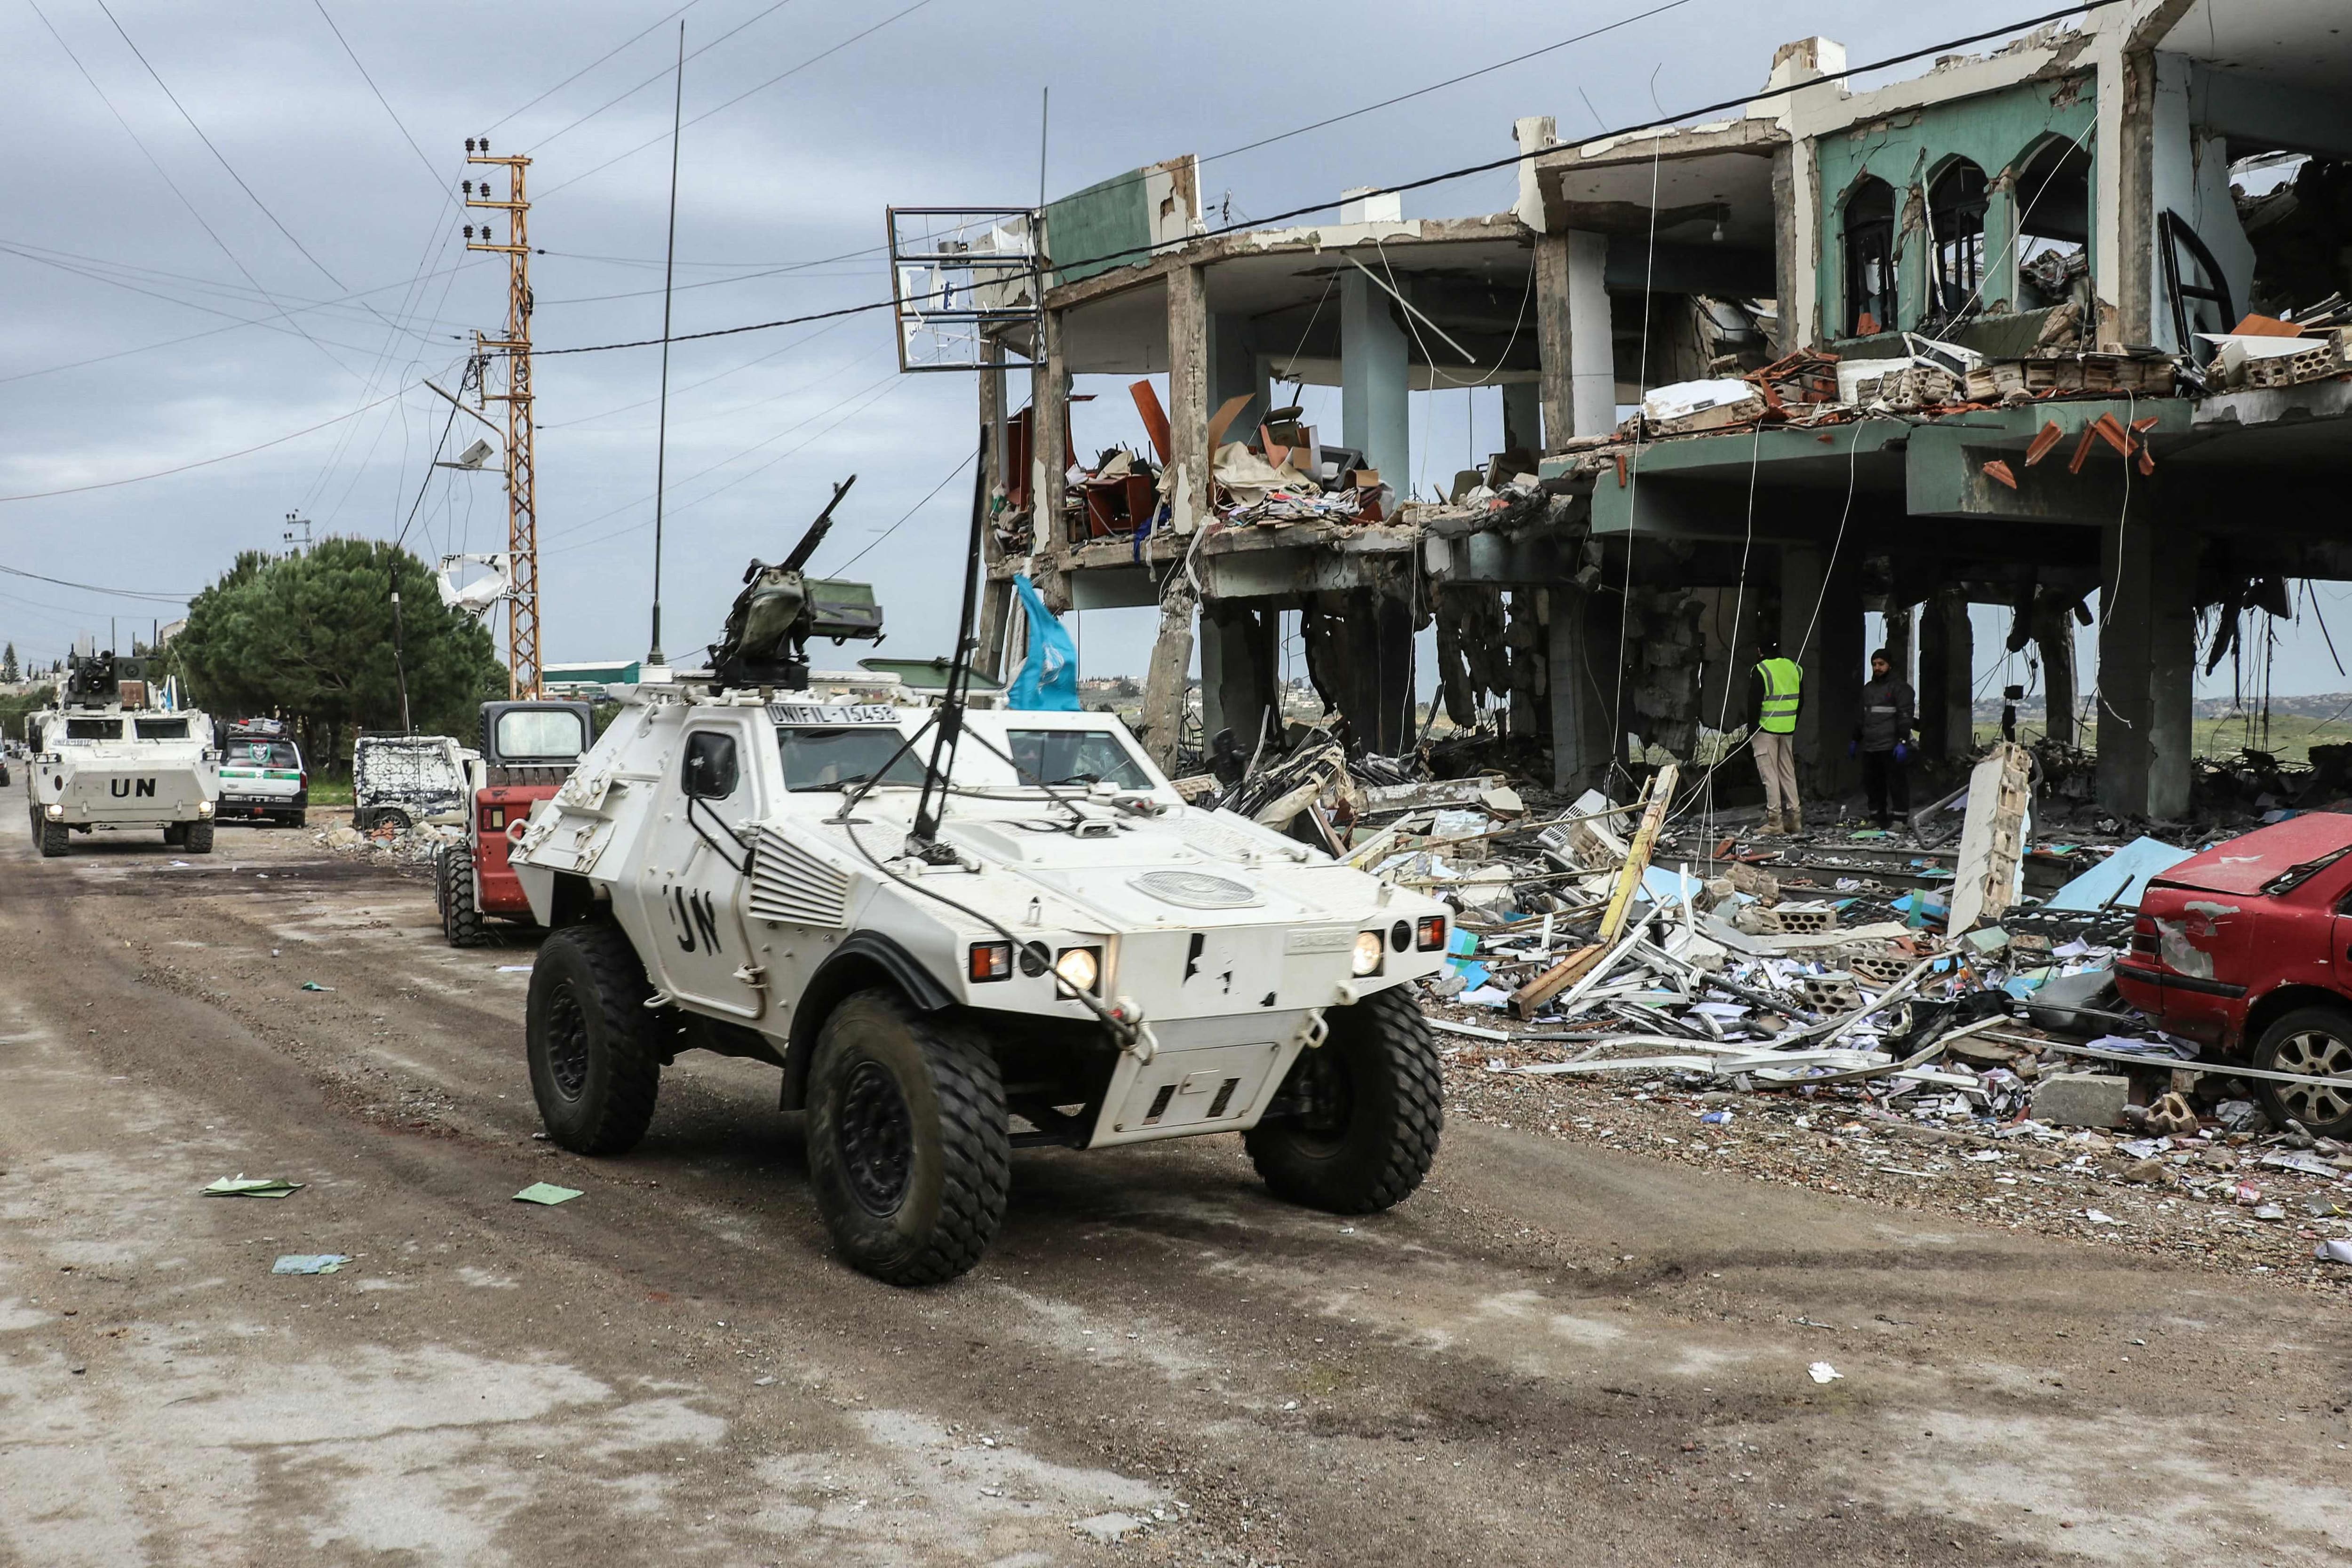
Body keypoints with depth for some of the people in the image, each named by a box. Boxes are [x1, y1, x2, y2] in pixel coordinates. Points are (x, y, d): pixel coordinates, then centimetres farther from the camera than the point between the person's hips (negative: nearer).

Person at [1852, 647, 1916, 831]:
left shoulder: (1899, 687, -2)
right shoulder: (1868, 689, 21)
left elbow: (1905, 716, -10)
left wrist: (1902, 742, -18)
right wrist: (1856, 740, 25)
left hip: (1891, 746, -7)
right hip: (1869, 747, 7)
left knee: (1896, 781, -6)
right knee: (1872, 782, 8)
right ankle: (1877, 817, 16)